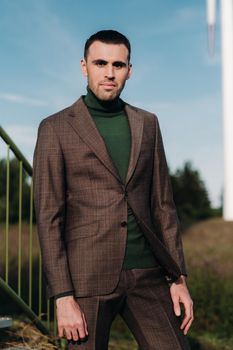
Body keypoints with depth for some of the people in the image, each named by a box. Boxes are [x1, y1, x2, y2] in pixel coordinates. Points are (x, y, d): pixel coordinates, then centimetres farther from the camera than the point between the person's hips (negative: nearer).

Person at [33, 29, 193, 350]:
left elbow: (162, 205, 12)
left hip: (147, 275, 3)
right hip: (88, 277, -3)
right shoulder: (56, 128, 0)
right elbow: (48, 217, -5)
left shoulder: (147, 124, 11)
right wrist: (62, 297, -11)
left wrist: (178, 277, 6)